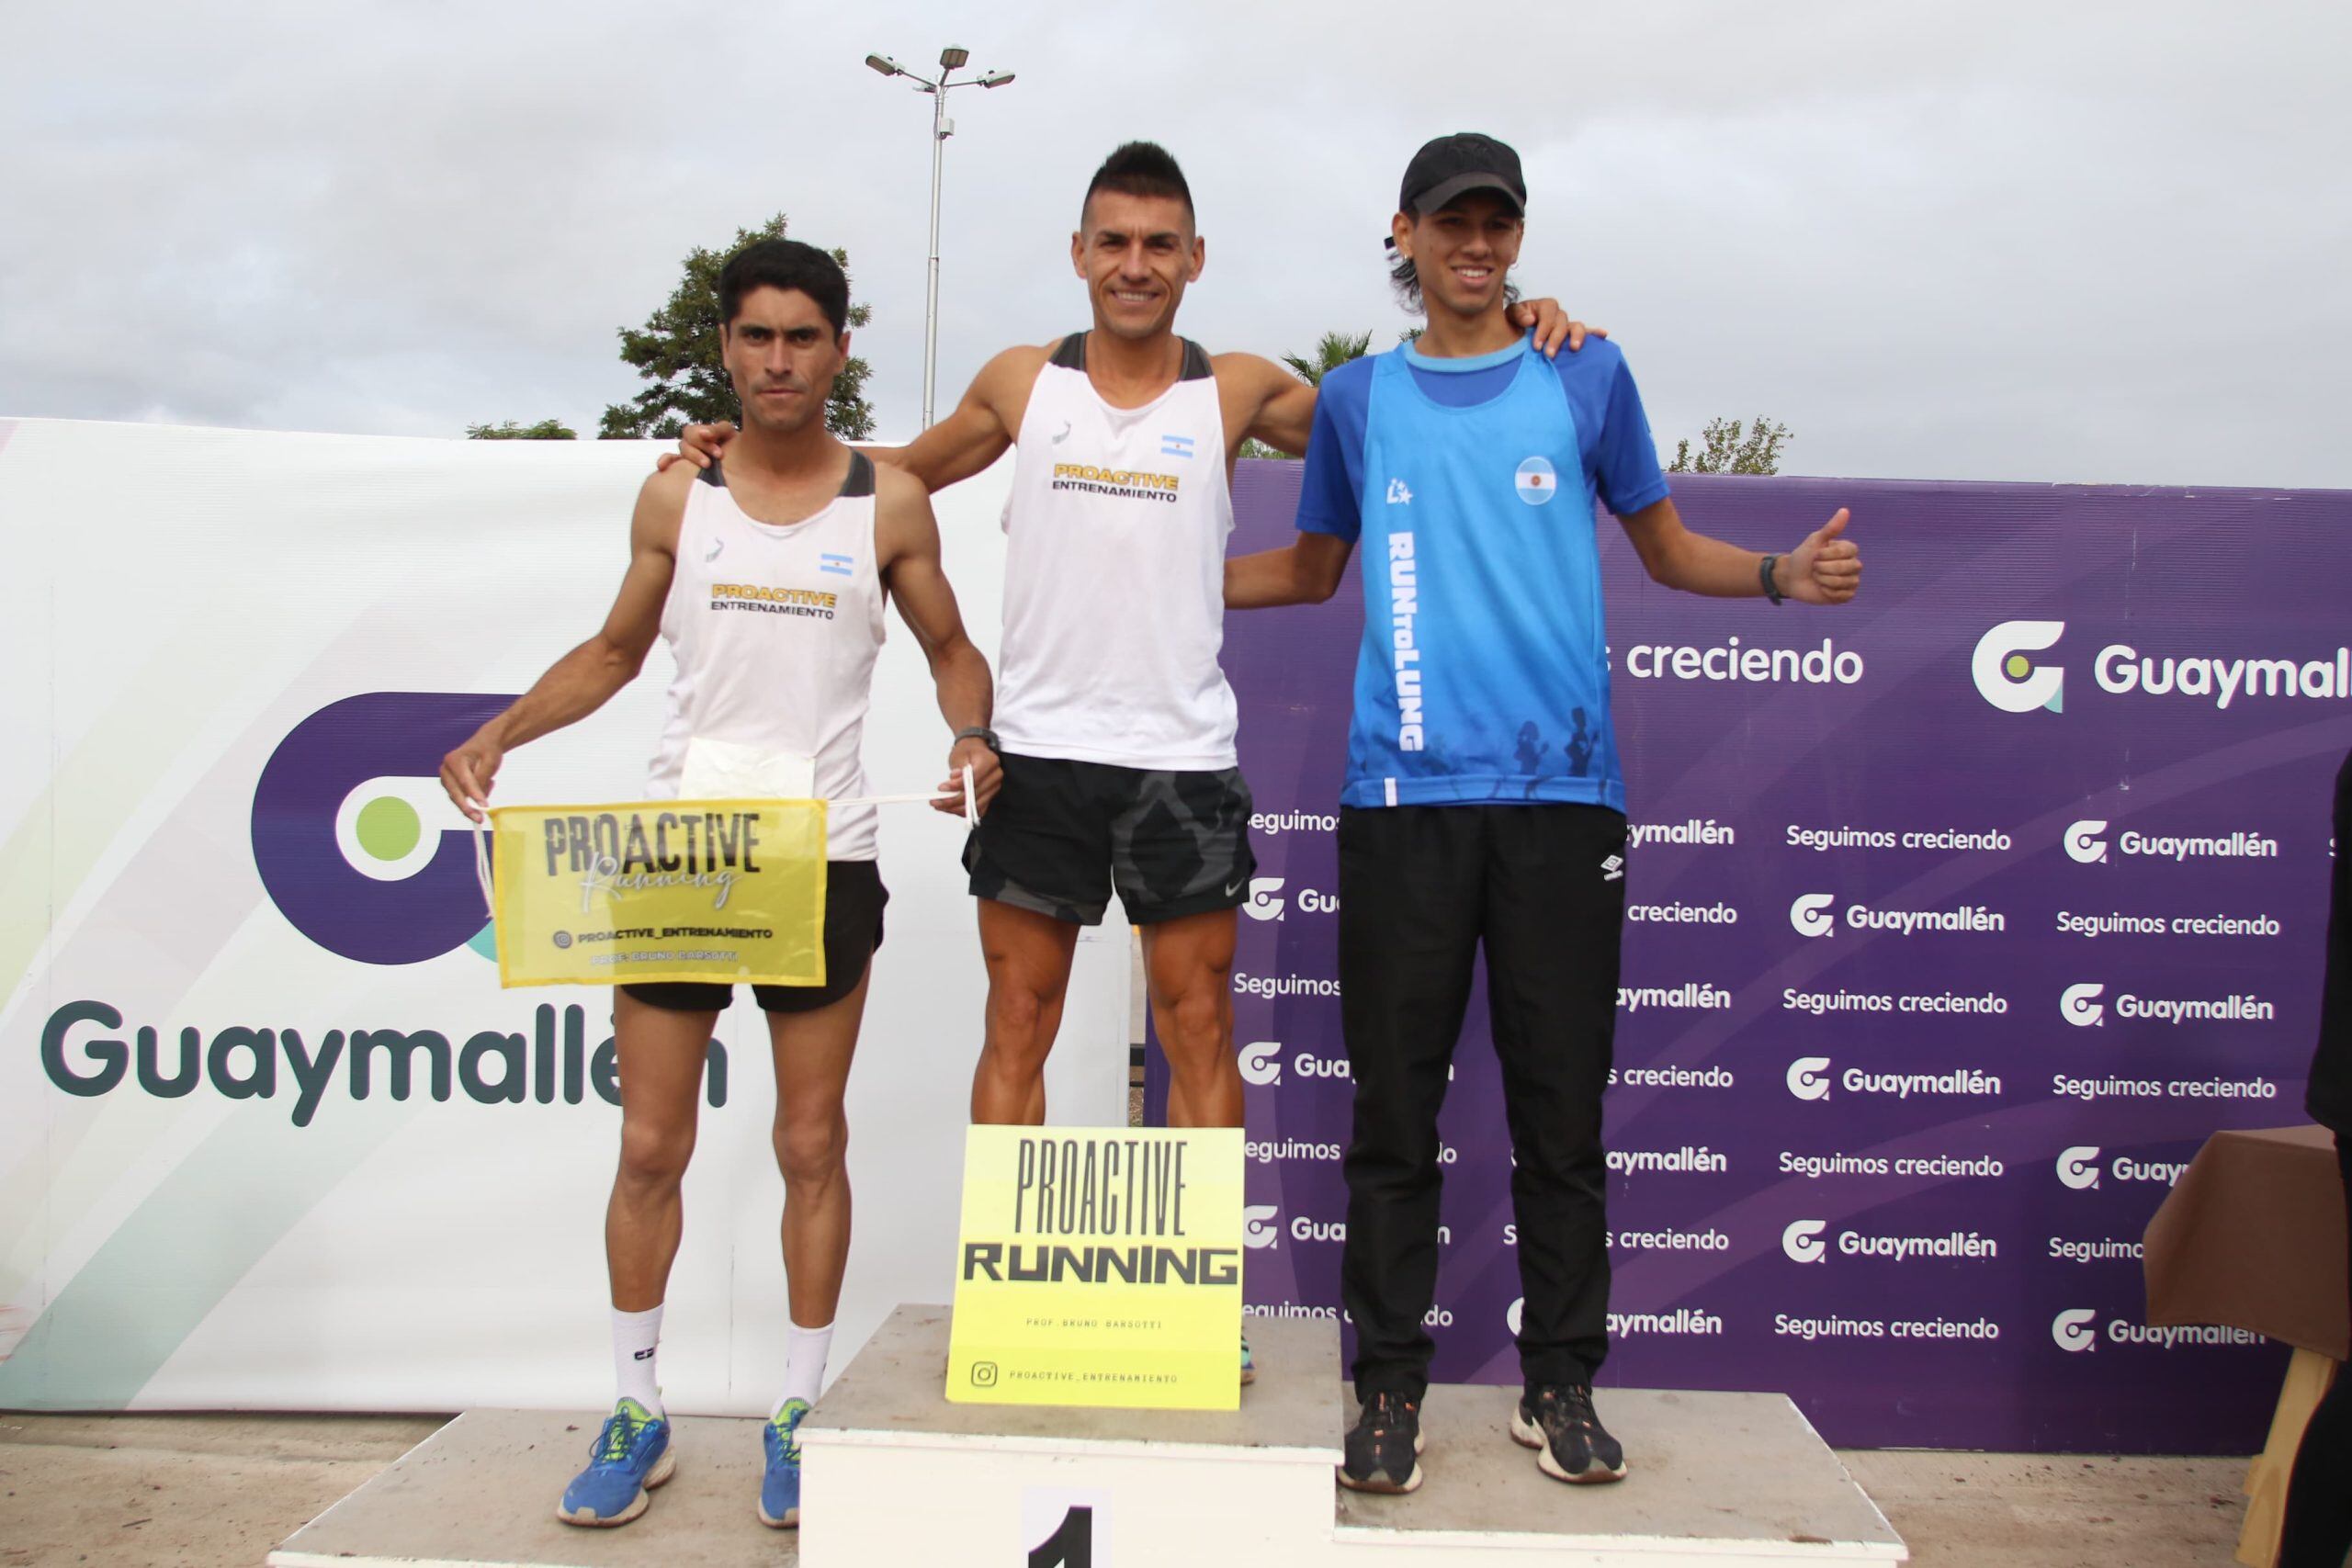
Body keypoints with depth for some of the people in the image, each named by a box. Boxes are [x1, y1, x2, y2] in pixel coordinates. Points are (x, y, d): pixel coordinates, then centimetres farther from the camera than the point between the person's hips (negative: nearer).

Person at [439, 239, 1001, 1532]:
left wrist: (971, 736, -11)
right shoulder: (675, 499, 7)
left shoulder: (887, 504, 3)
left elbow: (951, 649, 10)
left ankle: (798, 1412, 19)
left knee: (811, 1145, 6)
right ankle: (637, 1413, 19)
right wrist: (499, 732, 1)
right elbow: (613, 652, 16)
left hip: (821, 858, -1)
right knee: (650, 1144, 5)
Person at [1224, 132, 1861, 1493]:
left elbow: (1669, 548, 16)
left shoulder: (1588, 378, 10)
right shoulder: (1359, 398, 13)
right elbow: (1311, 567, 24)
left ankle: (1560, 1386, 16)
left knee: (1562, 1103, 3)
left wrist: (1785, 575, -3)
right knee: (1395, 1107, 2)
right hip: (1405, 793, 1)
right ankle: (1392, 1388, 13)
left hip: (1561, 789, 0)